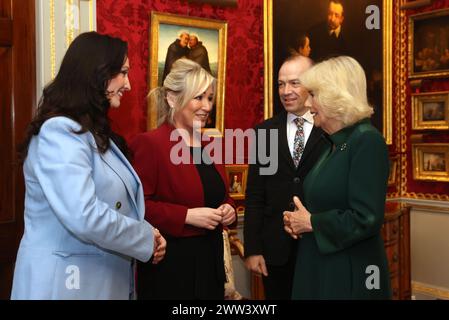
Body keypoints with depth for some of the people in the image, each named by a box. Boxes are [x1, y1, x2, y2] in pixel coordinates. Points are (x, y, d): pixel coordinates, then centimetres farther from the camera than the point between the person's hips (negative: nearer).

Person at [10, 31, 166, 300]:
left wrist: (147, 232, -1)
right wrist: (147, 238, -16)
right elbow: (85, 217, -29)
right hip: (64, 281, -9)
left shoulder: (94, 131, 14)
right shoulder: (59, 131, -18)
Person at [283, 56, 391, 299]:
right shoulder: (334, 142, 10)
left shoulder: (367, 140, -17)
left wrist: (310, 222, -14)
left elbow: (366, 219, -25)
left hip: (350, 275, -8)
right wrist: (296, 220, -1)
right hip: (319, 267, 8)